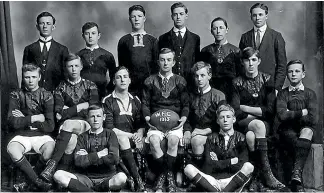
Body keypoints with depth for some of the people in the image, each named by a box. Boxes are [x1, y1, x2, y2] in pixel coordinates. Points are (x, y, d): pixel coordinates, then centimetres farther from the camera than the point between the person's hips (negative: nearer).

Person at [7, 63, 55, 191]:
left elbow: (50, 126, -4)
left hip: (41, 135, 0)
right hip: (22, 135, 0)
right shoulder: (16, 95, 6)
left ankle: (28, 182, -10)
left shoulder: (46, 96, 4)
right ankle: (39, 182, -20)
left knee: (50, 149, -34)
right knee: (12, 149, -34)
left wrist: (24, 120, -7)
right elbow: (12, 122, -7)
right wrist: (34, 118, -10)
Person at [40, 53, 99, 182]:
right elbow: (59, 113, 0)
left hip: (86, 124, -1)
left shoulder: (90, 86, 14)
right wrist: (81, 106, -7)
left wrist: (67, 111, -5)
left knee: (68, 124, -35)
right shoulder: (61, 88, 15)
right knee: (71, 139, -36)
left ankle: (52, 164, -38)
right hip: (67, 126, 1)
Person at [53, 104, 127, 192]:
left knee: (121, 177, -36)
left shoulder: (110, 134, 7)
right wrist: (98, 155, -7)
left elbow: (114, 159, -10)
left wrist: (88, 158, -5)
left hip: (107, 178, -2)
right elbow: (78, 161, -4)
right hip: (87, 177, 2)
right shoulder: (82, 137, 11)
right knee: (58, 175, -21)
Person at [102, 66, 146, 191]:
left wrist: (139, 136, -12)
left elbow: (141, 125, 11)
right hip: (114, 138, -4)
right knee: (123, 140, -36)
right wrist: (131, 135, -13)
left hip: (132, 137, 5)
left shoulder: (135, 100, 16)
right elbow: (109, 127, -7)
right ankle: (138, 181, -37)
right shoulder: (108, 101, 2)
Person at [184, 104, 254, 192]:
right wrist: (231, 161, -3)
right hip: (213, 181, 1)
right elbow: (209, 165, 1)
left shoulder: (240, 138, 11)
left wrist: (219, 163, 0)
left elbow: (241, 166, -2)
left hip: (233, 180, -1)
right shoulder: (212, 138, 14)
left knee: (249, 166, -30)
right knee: (188, 169, -22)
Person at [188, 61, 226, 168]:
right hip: (195, 131, 4)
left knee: (196, 140, -35)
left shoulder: (218, 95, 2)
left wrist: (207, 130, -15)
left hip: (211, 133, -3)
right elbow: (188, 118, 15)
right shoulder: (192, 95, 15)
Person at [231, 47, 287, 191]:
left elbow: (269, 109, -2)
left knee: (251, 136, -35)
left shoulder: (267, 80, 7)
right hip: (243, 122, 0)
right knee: (258, 126, -35)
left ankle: (253, 177, -30)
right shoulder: (237, 82, 6)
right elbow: (236, 112, -2)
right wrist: (257, 113, -8)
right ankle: (267, 174, -36)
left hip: (264, 122, 0)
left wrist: (245, 108, -3)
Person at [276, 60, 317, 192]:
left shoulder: (310, 94, 12)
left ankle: (297, 171, -48)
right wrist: (301, 113, -4)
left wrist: (291, 115, -1)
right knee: (292, 138, -34)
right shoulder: (283, 94, 13)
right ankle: (298, 181, -38)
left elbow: (312, 120, -3)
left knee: (307, 131, -35)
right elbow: (281, 115, -7)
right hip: (288, 131, 0)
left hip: (305, 128, 0)